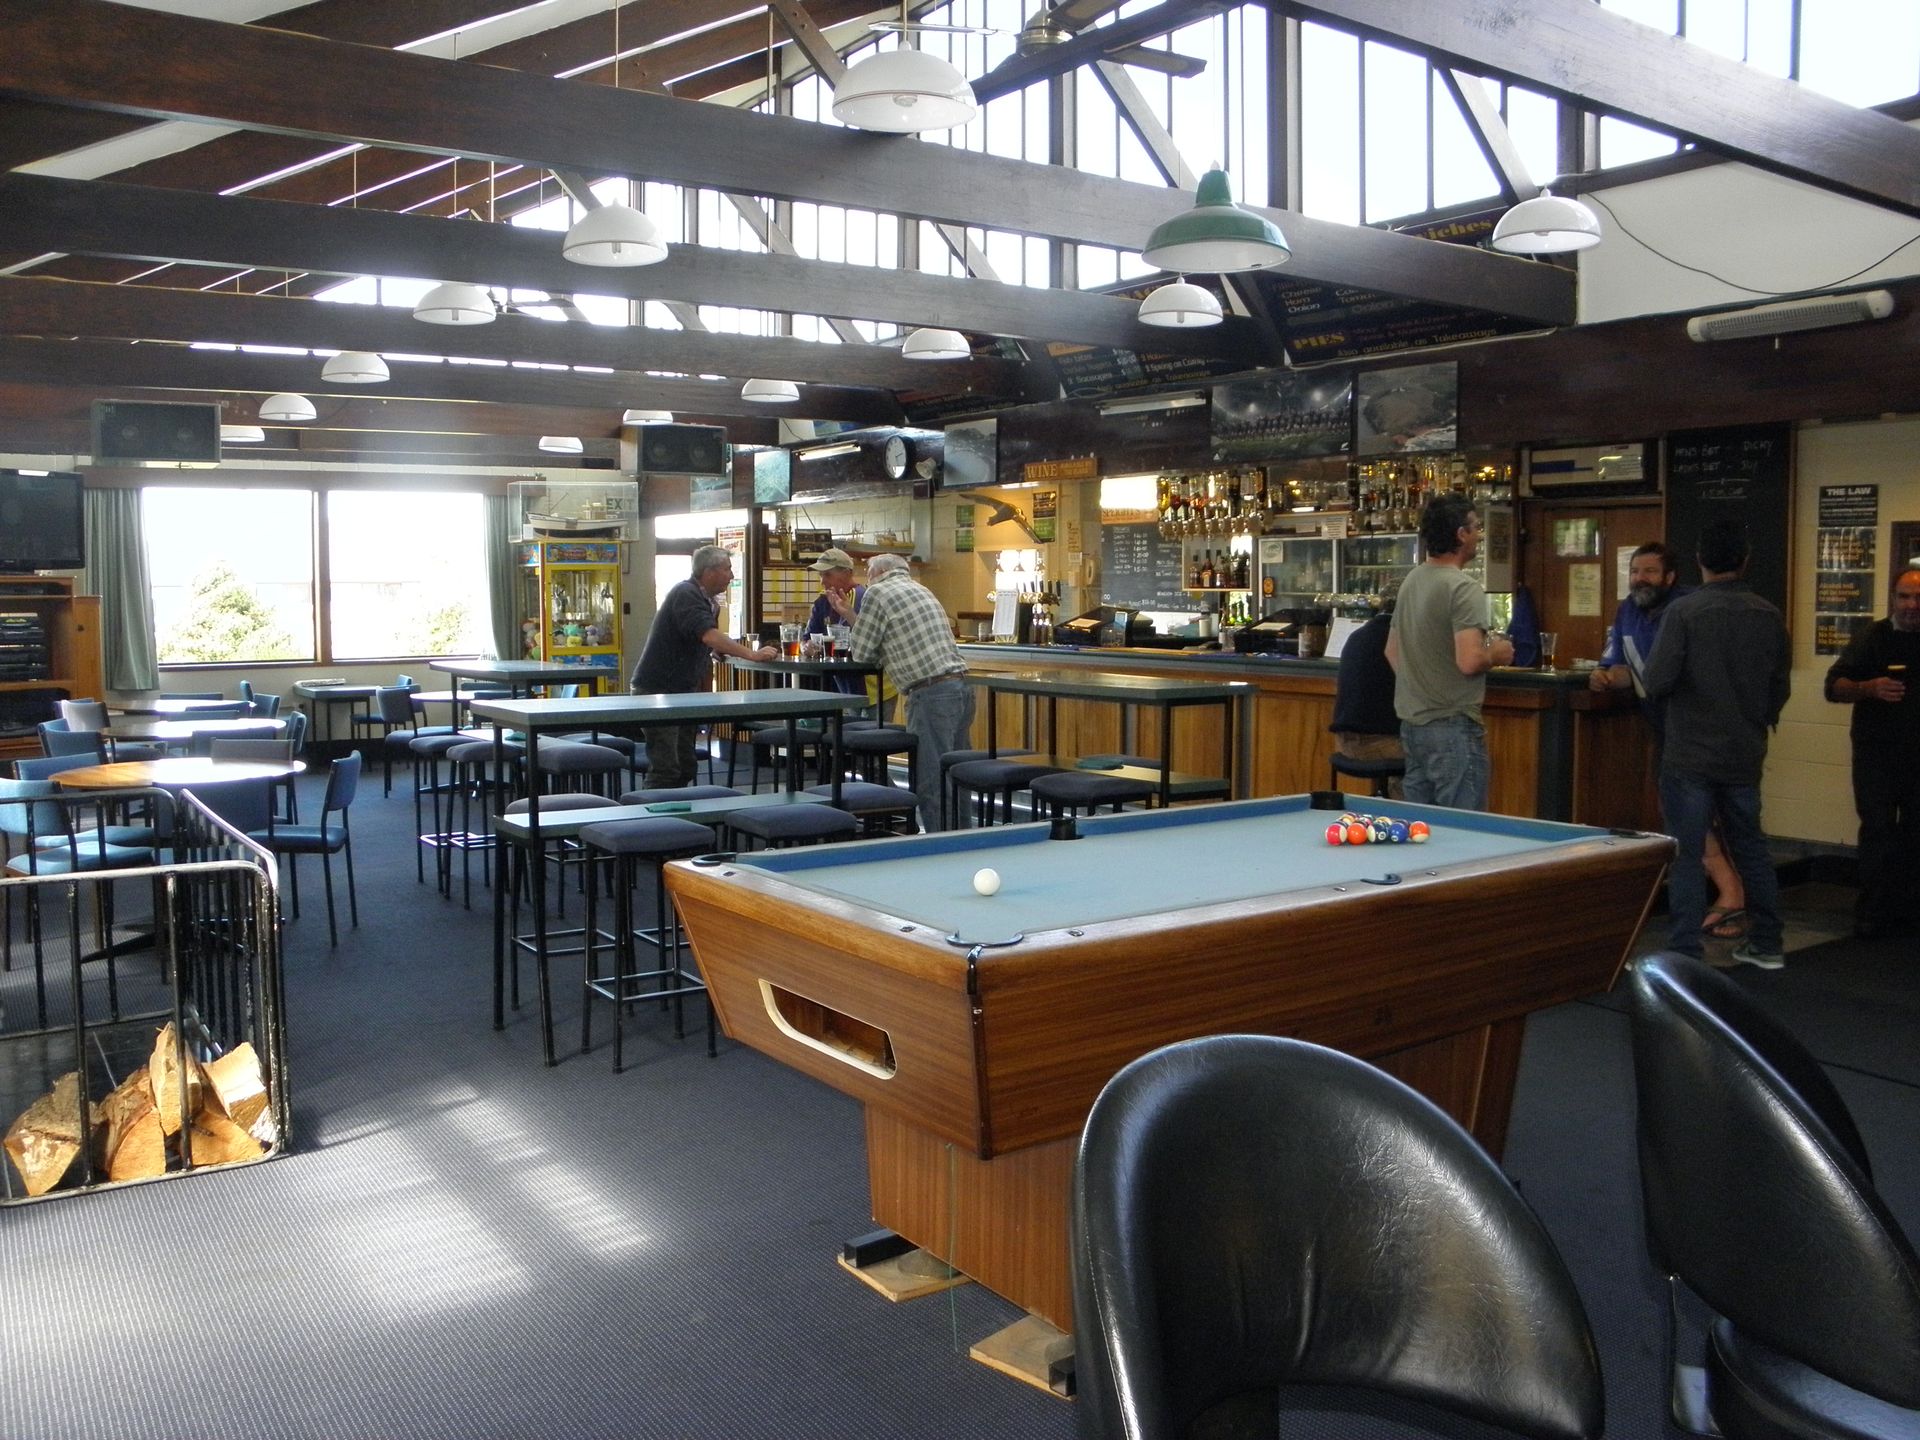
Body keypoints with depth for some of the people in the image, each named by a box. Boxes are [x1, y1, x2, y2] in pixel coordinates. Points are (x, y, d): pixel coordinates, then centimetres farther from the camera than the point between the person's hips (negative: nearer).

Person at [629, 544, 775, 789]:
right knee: (666, 769, -13)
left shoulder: (709, 601, 12)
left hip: (683, 691, 10)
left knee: (685, 768, 10)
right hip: (657, 691, -10)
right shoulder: (686, 595, -17)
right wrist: (752, 654, -35)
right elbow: (710, 636, -32)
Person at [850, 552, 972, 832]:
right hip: (961, 687, 9)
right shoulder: (922, 589, 25)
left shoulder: (879, 592, -1)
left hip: (932, 694, -9)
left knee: (931, 784, -6)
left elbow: (861, 654, -1)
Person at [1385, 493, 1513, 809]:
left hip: (1411, 723, 9)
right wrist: (1496, 654, -5)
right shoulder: (1464, 588, -15)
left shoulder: (1411, 580, 12)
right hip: (1452, 727, -9)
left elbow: (1392, 651, 19)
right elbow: (1469, 661, -24)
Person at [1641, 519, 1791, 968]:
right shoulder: (1769, 615, 2)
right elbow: (1781, 687, 10)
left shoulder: (1684, 611, -13)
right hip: (1745, 756, 5)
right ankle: (1766, 944, 28)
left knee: (1686, 854, 0)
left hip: (1690, 754, -5)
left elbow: (1657, 683, -16)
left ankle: (1686, 952, 3)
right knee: (1751, 846, 19)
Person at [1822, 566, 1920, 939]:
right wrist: (1869, 688, -26)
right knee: (1877, 831, -7)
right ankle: (1872, 913, -2)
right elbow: (1834, 686, -7)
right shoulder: (1873, 638, -1)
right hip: (1877, 754, -3)